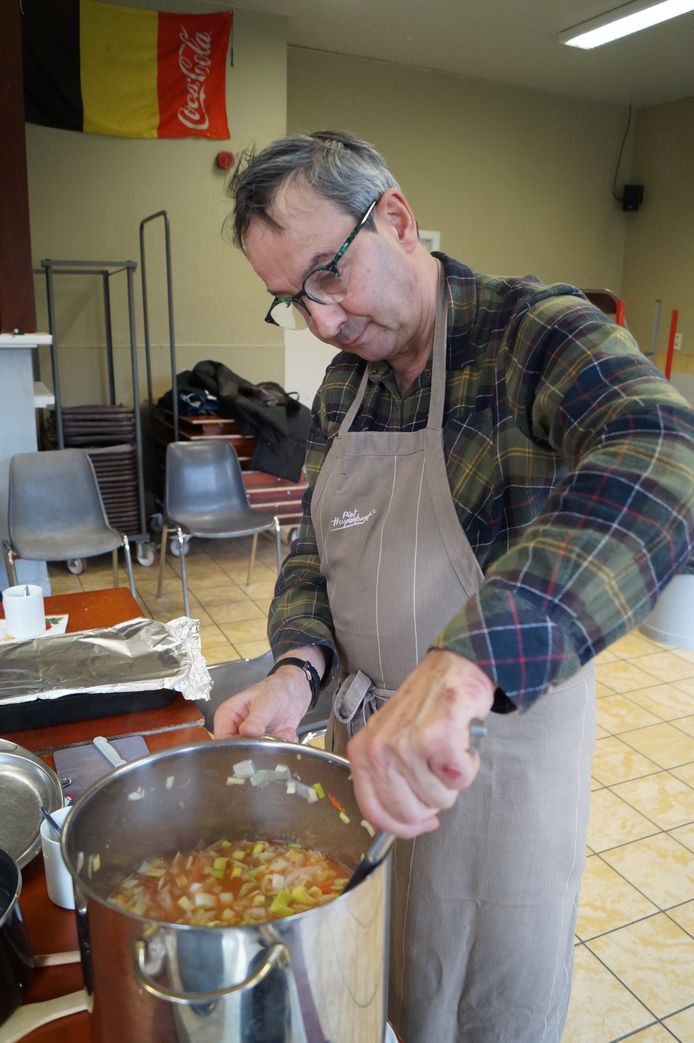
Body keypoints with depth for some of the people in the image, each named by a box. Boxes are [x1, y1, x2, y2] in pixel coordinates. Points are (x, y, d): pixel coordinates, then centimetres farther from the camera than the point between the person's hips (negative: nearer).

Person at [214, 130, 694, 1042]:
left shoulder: (537, 332, -20)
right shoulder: (342, 386, 2)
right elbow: (314, 552, 5)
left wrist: (471, 659, -53)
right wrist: (299, 669, -14)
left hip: (503, 731, -5)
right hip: (369, 729, 6)